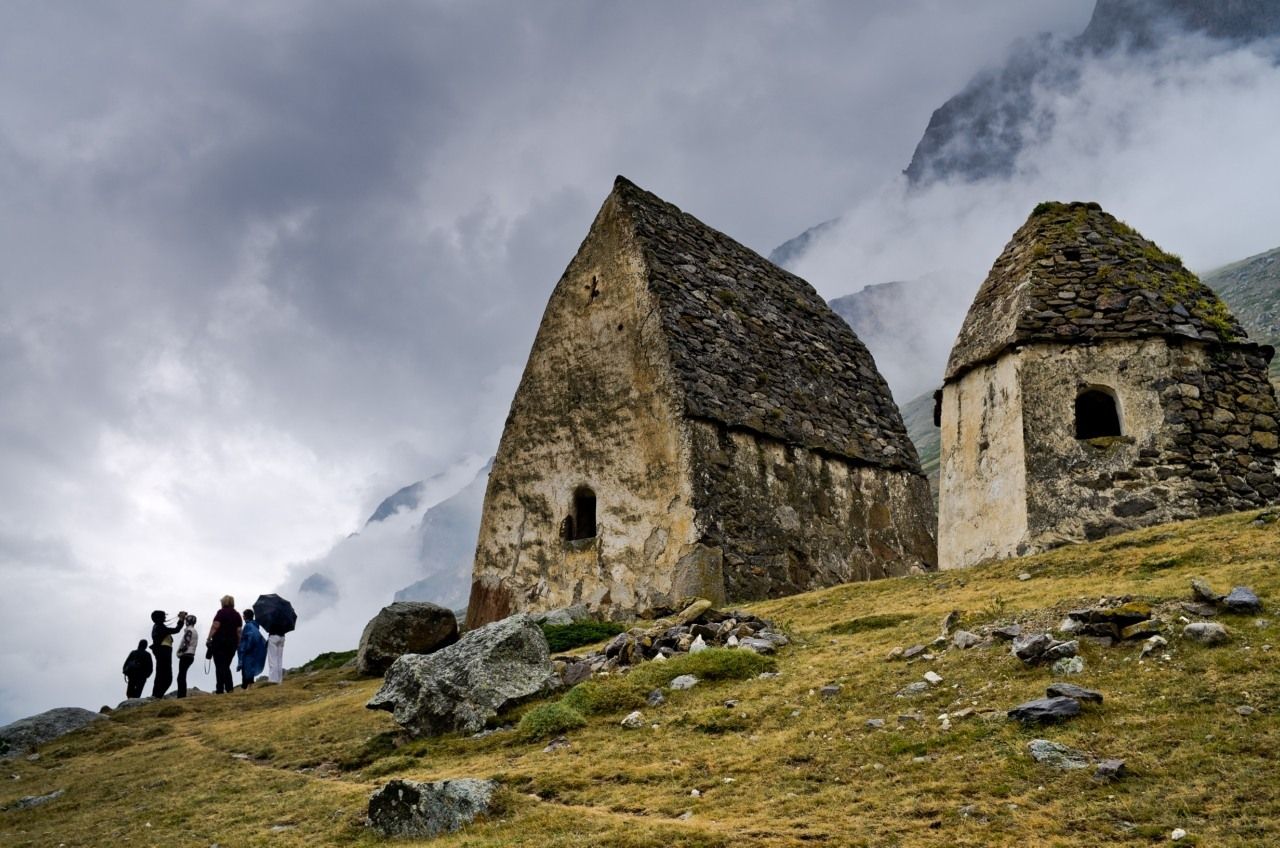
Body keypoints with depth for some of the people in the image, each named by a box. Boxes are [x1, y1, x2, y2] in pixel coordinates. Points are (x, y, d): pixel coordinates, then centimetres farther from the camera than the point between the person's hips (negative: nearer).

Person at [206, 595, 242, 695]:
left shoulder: (221, 612, -4)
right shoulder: (237, 615, 11)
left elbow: (215, 626, -13)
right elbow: (239, 631, 7)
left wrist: (209, 639, -12)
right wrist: (238, 644, 9)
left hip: (219, 641, -5)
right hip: (232, 643, 5)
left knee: (219, 666, -3)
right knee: (226, 666, 13)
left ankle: (220, 689, -8)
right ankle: (230, 688, 1)